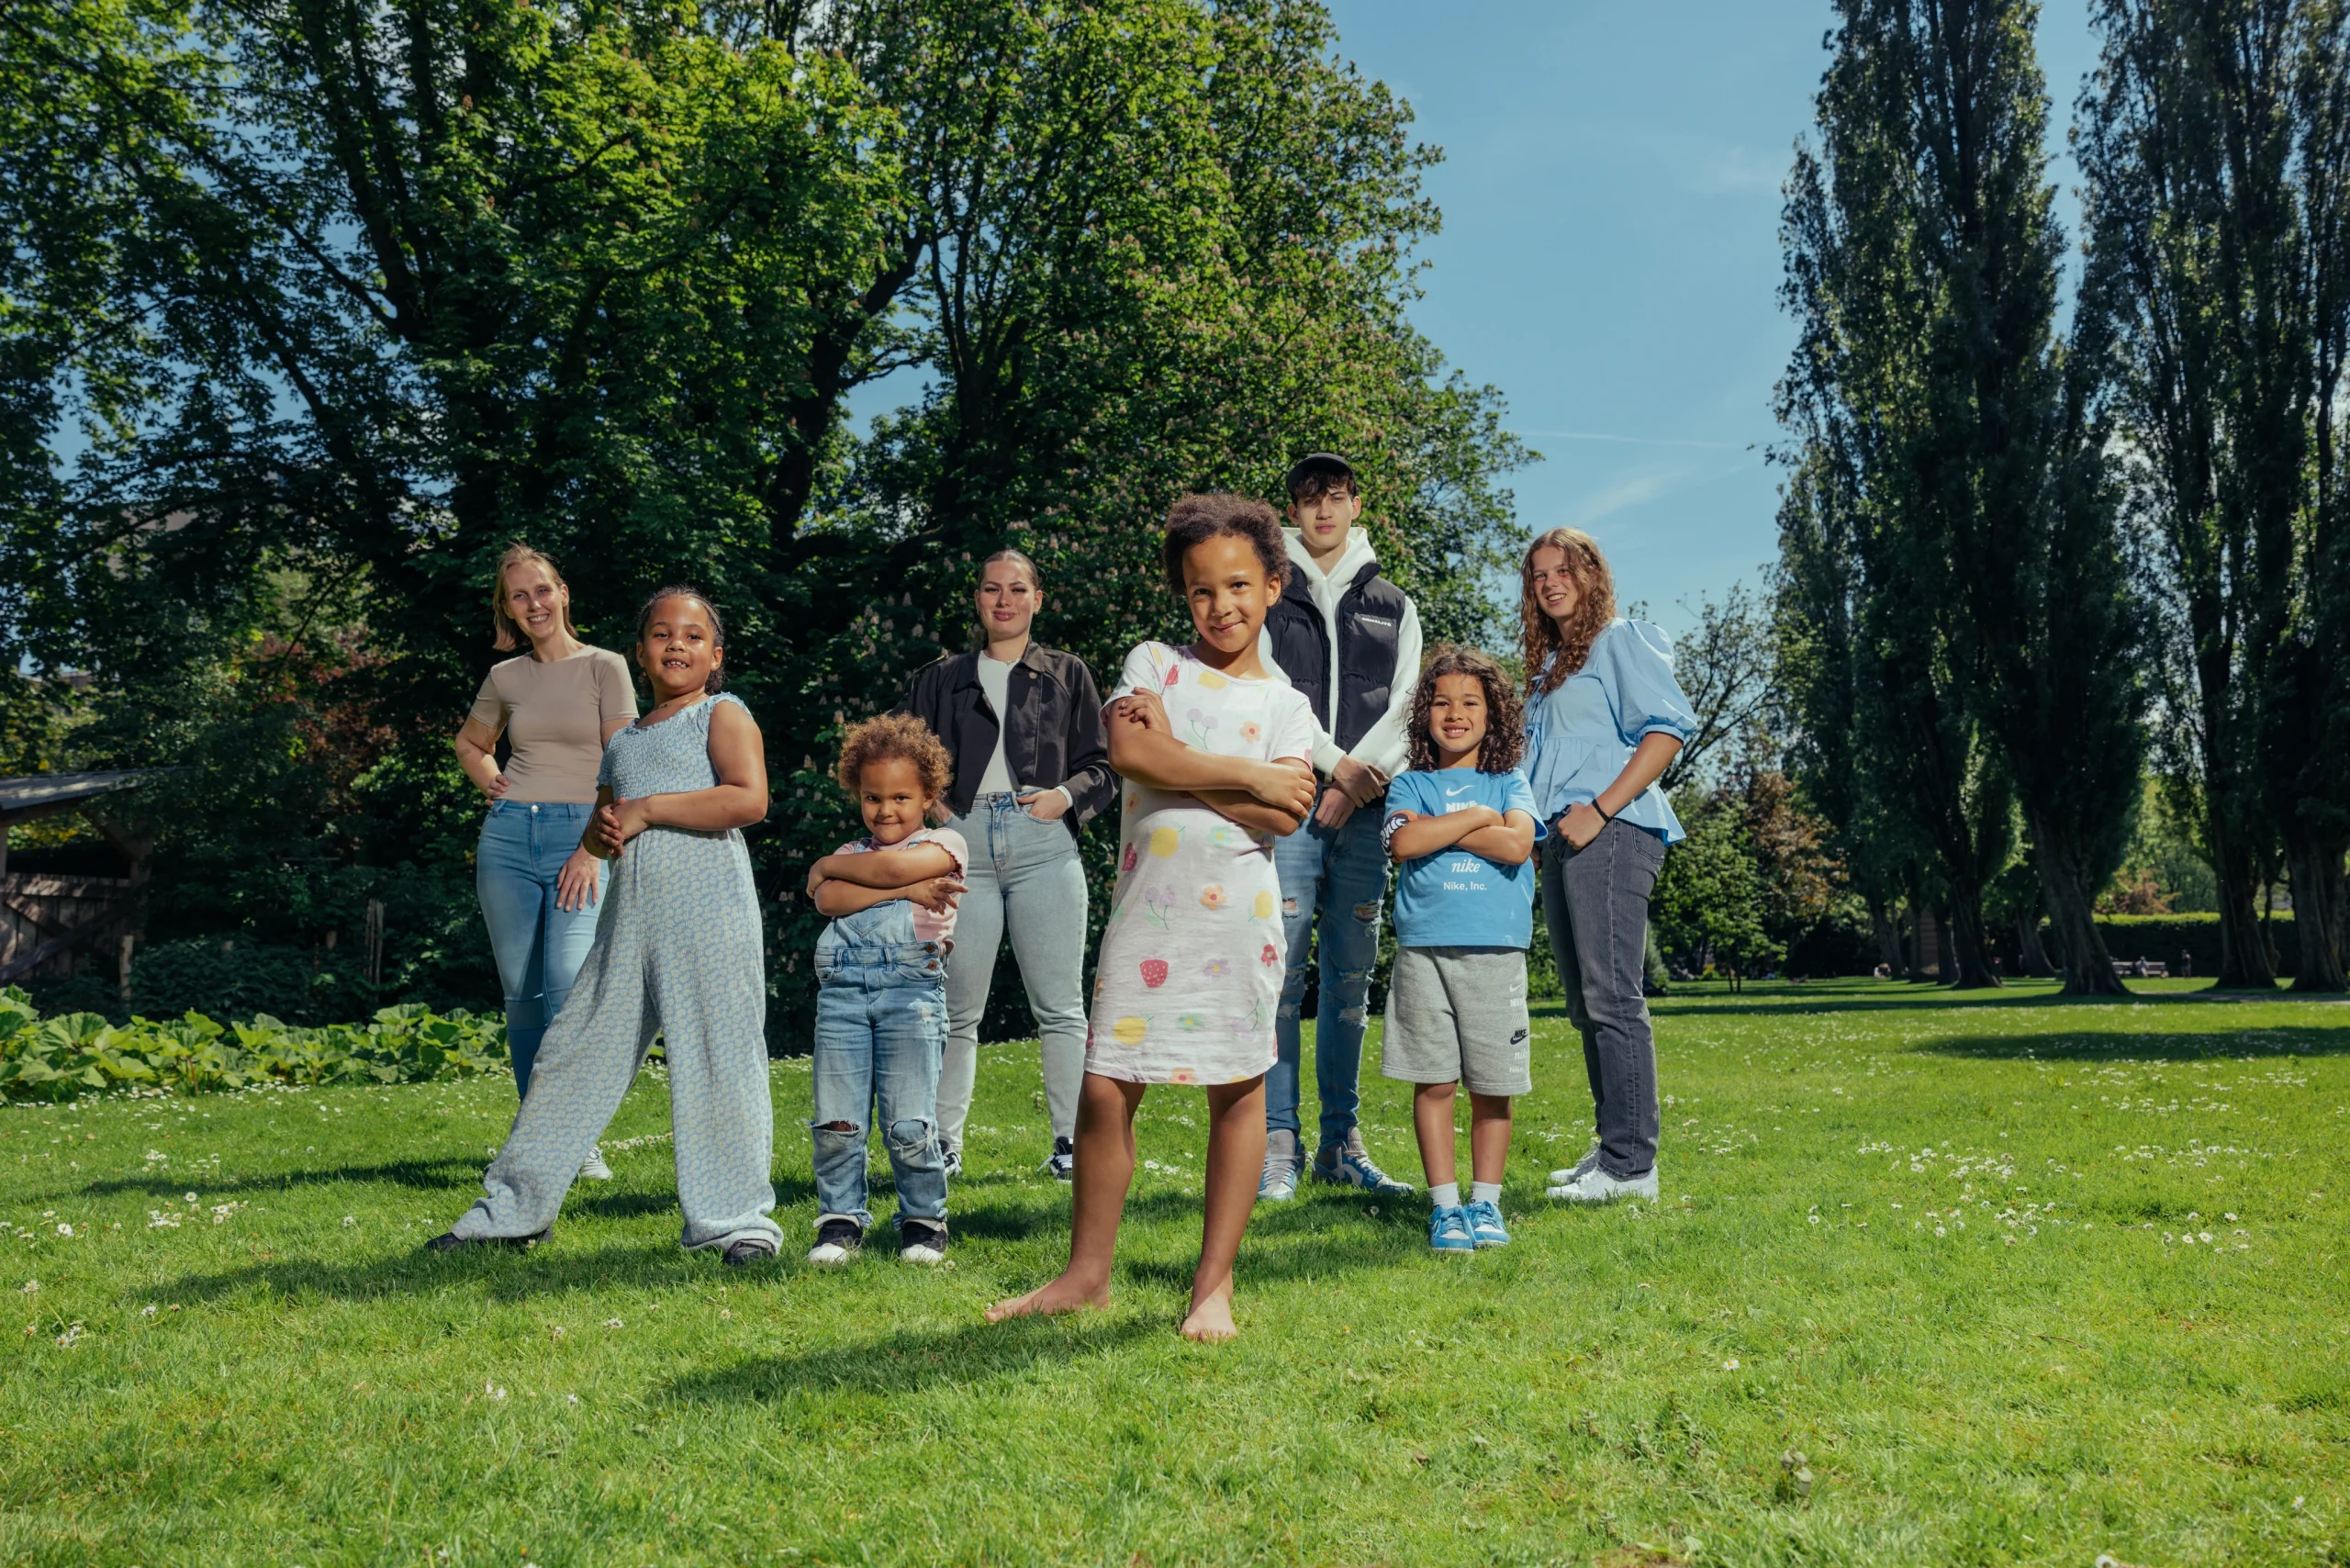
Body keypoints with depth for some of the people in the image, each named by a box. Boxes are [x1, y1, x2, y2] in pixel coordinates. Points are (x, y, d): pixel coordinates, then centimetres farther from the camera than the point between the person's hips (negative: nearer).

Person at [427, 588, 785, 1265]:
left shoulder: (723, 714, 3)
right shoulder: (623, 742, 22)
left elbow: (749, 800, -14)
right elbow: (597, 834, 28)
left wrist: (646, 809, -10)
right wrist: (602, 830, 3)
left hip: (709, 914, -6)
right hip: (628, 915, 6)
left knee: (717, 1064, -5)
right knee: (572, 1053, 8)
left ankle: (737, 1220, 5)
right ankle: (515, 1208, 20)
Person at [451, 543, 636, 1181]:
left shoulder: (604, 667, 2)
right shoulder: (505, 678, 13)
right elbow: (469, 742, 32)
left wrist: (594, 850, -12)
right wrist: (487, 777, 11)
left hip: (580, 835, -4)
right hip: (508, 835, 4)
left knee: (569, 985, -19)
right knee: (521, 992, 3)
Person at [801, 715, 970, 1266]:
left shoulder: (944, 844, 10)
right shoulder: (851, 852, 21)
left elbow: (892, 865, -9)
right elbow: (828, 901, 0)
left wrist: (829, 866, 6)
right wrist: (904, 889, -7)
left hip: (911, 983, -3)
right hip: (841, 987, 4)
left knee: (909, 1123, -5)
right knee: (836, 1120, 0)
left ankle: (924, 1220, 12)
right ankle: (841, 1220, 15)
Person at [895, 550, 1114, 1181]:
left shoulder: (1067, 674, 16)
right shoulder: (942, 678, 19)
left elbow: (1102, 766, 12)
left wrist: (1065, 795, -6)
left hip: (1043, 843, -1)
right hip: (962, 842, 1)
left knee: (1059, 1005, -1)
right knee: (956, 1007, 1)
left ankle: (1072, 1140, 5)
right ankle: (943, 1143, 9)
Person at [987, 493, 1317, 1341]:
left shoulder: (1286, 706, 8)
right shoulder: (1154, 662, 9)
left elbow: (1283, 817, -8)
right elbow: (1127, 749, -11)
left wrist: (1172, 756, -9)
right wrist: (1244, 774, -9)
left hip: (1238, 913, 0)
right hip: (1146, 911, 0)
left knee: (1238, 1088, 4)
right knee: (1106, 1087, 1)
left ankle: (1214, 1282, 16)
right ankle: (1087, 1272, 17)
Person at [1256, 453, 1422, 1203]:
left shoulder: (1393, 606, 17)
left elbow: (1407, 707, 7)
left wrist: (1360, 777, -8)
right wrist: (1335, 763, -10)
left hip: (1364, 805, 3)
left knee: (1352, 977, 6)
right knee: (1282, 971, -8)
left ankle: (1341, 1141, 13)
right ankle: (1279, 1146, -4)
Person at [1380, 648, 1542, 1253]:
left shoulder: (1509, 783, 11)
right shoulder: (1410, 784, 10)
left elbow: (1516, 845, -7)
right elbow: (1403, 841, -10)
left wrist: (1439, 829, -6)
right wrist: (1477, 818, -4)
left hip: (1496, 950, 0)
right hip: (1424, 948, 0)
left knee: (1492, 1086, 4)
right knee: (1433, 1082, 2)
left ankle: (1485, 1203, 15)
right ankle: (1444, 1206, 11)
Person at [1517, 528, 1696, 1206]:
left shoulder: (1621, 639, 1)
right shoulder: (1548, 663, 25)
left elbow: (1669, 728, -11)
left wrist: (1601, 809, -17)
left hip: (1611, 834, -9)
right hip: (1561, 839, 9)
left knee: (1611, 997, -12)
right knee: (1586, 1003, 10)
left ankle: (1631, 1164, -11)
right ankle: (1611, 1148, 17)